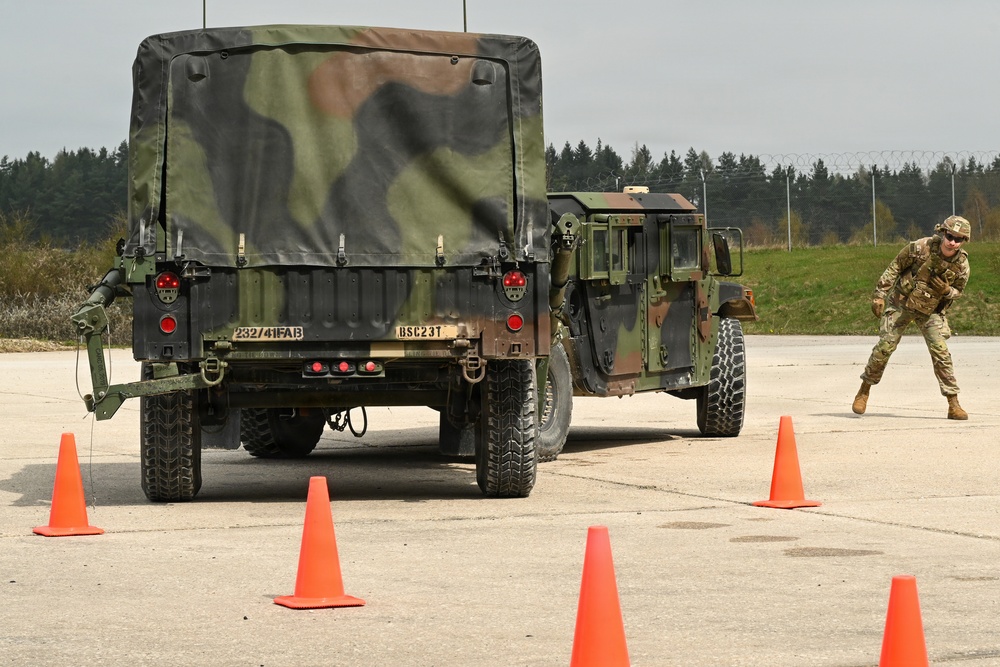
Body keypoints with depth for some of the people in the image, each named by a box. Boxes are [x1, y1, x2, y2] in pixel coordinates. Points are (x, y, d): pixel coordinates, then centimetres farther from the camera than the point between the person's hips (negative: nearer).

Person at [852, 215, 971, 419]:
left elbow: (958, 291, 3)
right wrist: (879, 294, -11)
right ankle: (864, 391, 14)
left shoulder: (962, 264, -14)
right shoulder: (921, 247, -21)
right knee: (884, 347, -5)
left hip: (930, 311, 1)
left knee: (941, 352, -9)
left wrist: (947, 291, -21)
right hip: (901, 303, -1)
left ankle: (953, 405, -4)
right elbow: (895, 267, -9)